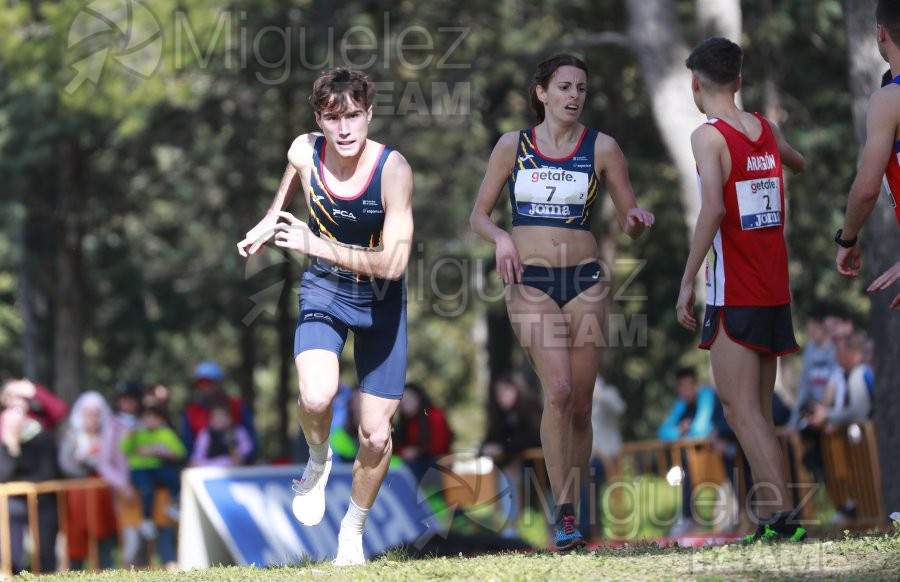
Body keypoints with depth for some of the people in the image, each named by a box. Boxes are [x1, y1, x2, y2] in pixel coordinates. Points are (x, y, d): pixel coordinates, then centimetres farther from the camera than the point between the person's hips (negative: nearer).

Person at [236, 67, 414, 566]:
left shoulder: (393, 169, -26)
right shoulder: (304, 151, -15)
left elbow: (393, 262, -31)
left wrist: (315, 245, -32)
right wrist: (270, 222, 8)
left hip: (380, 301, -1)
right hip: (323, 292, 1)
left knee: (376, 434, 2)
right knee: (316, 398, -28)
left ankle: (353, 530, 29)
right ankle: (318, 460, 7)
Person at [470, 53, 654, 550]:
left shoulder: (601, 148, 4)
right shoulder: (513, 146, 6)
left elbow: (629, 220, 8)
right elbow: (479, 215, 11)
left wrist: (637, 222, -15)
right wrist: (501, 238, -9)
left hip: (584, 282, 1)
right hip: (530, 283, -1)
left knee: (580, 405, 1)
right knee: (558, 391, -19)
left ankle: (571, 508, 14)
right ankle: (562, 510, -15)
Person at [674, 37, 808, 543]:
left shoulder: (709, 136, -11)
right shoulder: (766, 128, 10)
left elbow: (713, 209, -24)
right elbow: (800, 164, 32)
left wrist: (687, 280, -21)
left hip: (734, 291, -7)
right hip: (776, 288, 7)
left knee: (740, 408, -8)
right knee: (760, 412, 12)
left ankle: (782, 514, -19)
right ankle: (773, 519, 10)